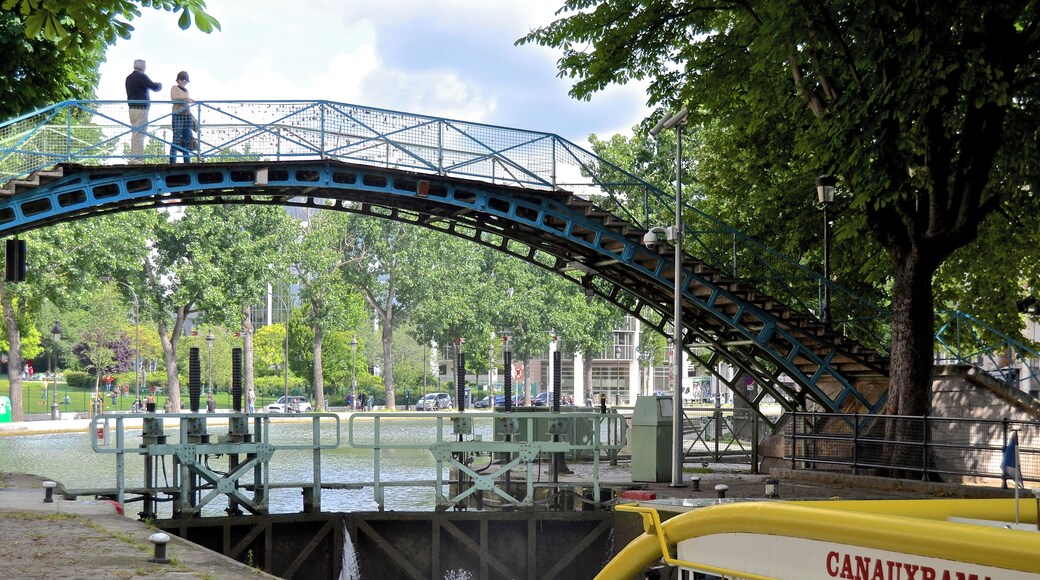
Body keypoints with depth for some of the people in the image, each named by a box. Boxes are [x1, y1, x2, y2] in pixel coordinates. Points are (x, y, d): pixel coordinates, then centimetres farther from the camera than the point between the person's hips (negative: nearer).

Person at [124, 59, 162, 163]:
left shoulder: (129, 78, 14)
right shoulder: (141, 77, -11)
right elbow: (154, 87, -8)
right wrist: (159, 85, 14)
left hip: (132, 108, 8)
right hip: (141, 108, -8)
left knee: (135, 134, 11)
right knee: (139, 134, -9)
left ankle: (132, 158, 9)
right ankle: (136, 158, -12)